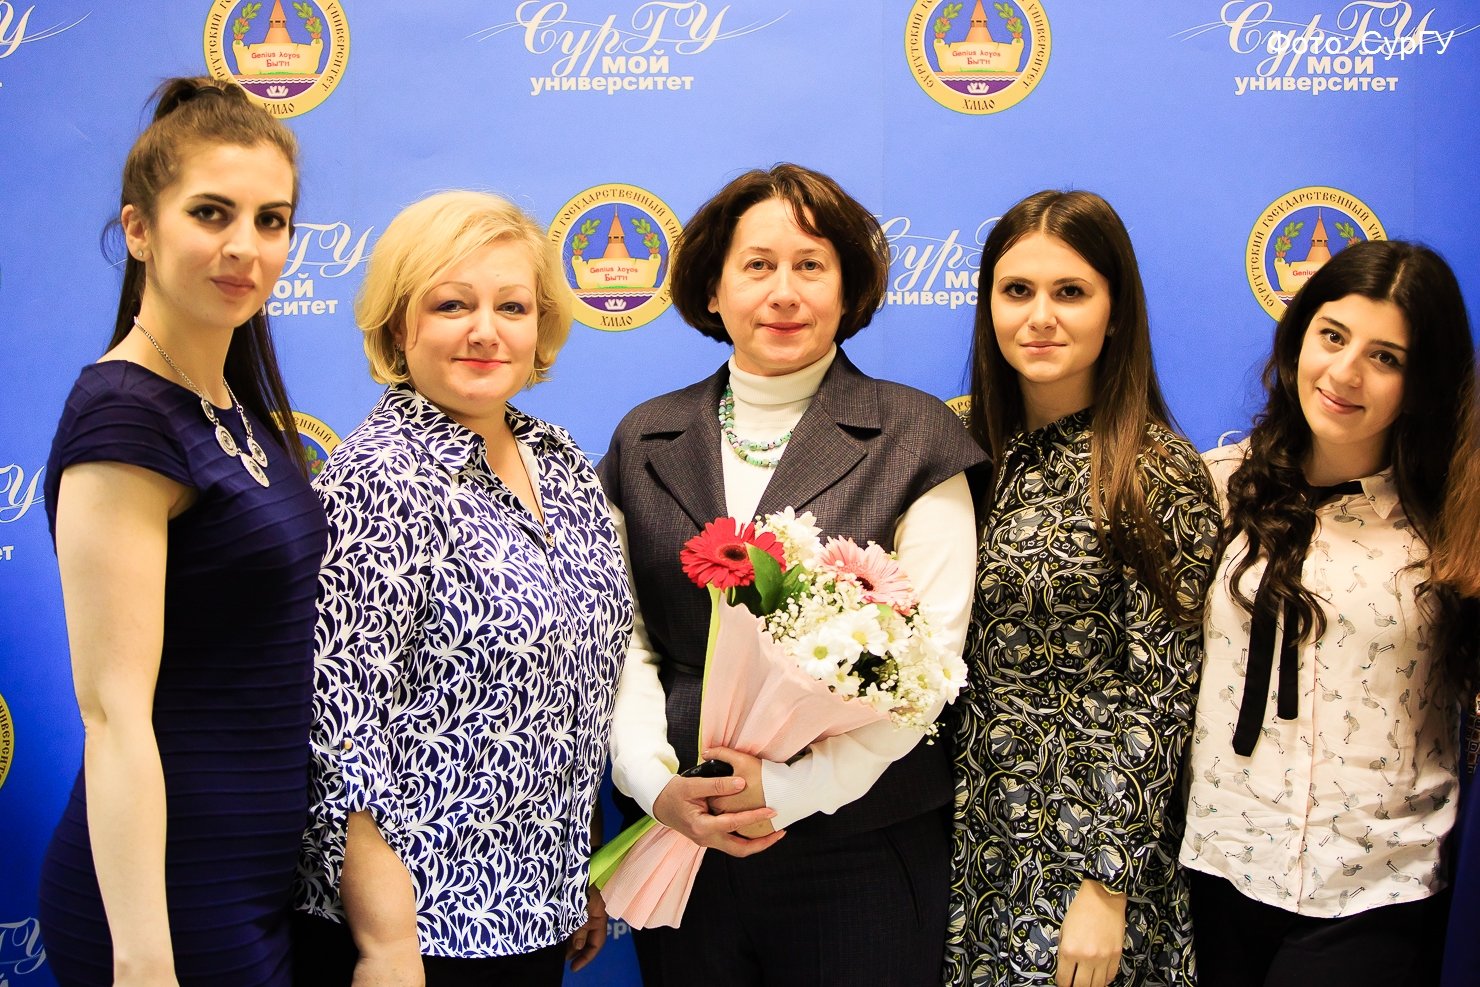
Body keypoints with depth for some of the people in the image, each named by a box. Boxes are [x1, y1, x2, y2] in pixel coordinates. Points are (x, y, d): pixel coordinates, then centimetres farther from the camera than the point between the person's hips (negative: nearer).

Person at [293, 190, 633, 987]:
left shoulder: (561, 463, 6)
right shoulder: (380, 480, -16)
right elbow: (344, 734, -19)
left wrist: (581, 876, 14)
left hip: (532, 910, 7)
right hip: (420, 920, -7)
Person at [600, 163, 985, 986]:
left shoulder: (914, 438, -2)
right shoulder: (646, 441, 8)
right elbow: (621, 639, 5)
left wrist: (793, 785, -16)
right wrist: (657, 782, -11)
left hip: (862, 852, -2)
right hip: (684, 841, 3)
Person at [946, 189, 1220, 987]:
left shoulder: (1159, 474, -12)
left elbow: (1159, 695, -13)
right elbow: (949, 665, 10)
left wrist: (1107, 887, -15)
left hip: (1085, 844, -5)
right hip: (968, 837, 5)